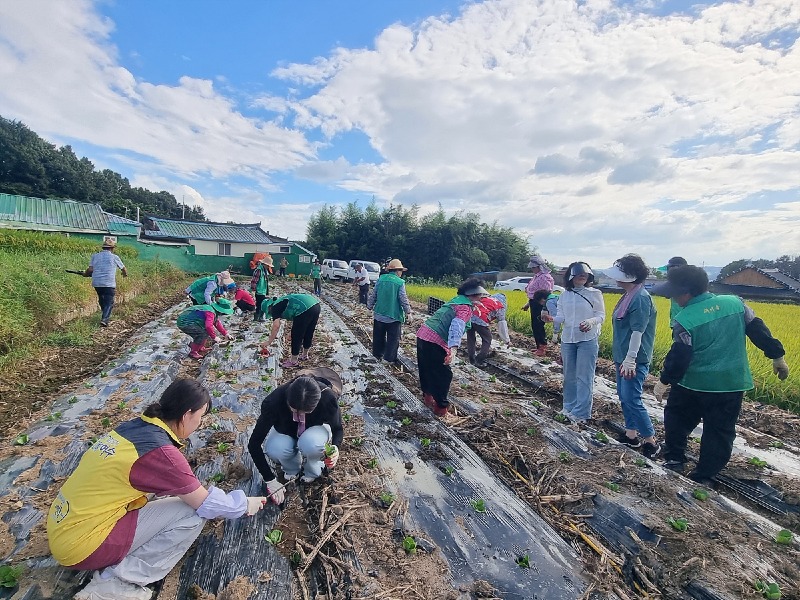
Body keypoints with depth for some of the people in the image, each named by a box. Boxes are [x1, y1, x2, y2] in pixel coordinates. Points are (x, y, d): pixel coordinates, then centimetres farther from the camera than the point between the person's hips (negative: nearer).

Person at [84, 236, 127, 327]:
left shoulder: (95, 256, 9)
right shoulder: (114, 257, 2)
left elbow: (90, 269, 1)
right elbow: (123, 268, 16)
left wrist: (85, 274, 22)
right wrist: (125, 274, 38)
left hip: (96, 283, 4)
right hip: (109, 284, -4)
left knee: (102, 300, 22)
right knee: (109, 302, 0)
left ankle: (105, 316, 32)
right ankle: (104, 320, -14)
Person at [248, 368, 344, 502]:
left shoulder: (328, 398, -35)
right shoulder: (274, 401, -35)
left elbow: (338, 429, -14)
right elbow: (254, 444, -26)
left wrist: (335, 447, -36)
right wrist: (270, 480, -25)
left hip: (315, 429, -1)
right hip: (286, 432, 1)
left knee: (310, 443, -36)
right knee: (274, 450, -32)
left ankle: (313, 472, -2)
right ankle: (292, 468, 2)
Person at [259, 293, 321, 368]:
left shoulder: (275, 307, 8)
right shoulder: (282, 301, 33)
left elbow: (276, 326, -4)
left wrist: (269, 342, 0)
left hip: (305, 310, -9)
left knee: (296, 336, 9)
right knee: (308, 334, 25)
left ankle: (294, 361, 23)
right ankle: (305, 355, 43)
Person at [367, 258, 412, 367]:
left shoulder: (381, 279, -1)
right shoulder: (400, 282, -12)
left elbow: (373, 295, 3)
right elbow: (403, 299, -13)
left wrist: (370, 307, 15)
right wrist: (408, 313, -3)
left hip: (379, 314, 5)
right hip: (394, 316, -4)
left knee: (379, 336, 19)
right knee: (393, 338, 6)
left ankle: (378, 354, 31)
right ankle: (390, 358, 8)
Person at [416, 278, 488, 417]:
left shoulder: (456, 300, 18)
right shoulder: (466, 307, -10)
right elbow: (457, 326, -28)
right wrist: (453, 348, -39)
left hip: (423, 335, 10)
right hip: (434, 343, -10)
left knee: (426, 370, 24)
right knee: (444, 375, 4)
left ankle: (428, 397, 42)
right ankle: (441, 408, 14)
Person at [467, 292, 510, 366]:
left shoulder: (486, 298, 31)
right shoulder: (500, 306, 16)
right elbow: (502, 324, 16)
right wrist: (507, 340, 26)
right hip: (480, 320, -5)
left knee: (470, 338, 24)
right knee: (487, 339, 18)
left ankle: (471, 359, 32)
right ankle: (479, 360, 16)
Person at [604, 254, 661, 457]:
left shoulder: (641, 298, -19)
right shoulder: (628, 296, 10)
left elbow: (638, 331, -23)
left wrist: (630, 360, -25)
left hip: (634, 360, -10)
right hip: (623, 356, 10)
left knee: (631, 399, -4)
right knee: (623, 396, 16)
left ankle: (650, 440, 12)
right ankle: (631, 434, 29)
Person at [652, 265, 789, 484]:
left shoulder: (684, 320, -17)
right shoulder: (735, 302, -3)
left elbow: (679, 357, -14)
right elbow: (758, 330, 4)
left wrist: (664, 381, -4)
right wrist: (777, 356, 16)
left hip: (693, 384, -4)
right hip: (732, 383, 4)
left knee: (676, 418, 20)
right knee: (720, 431, 14)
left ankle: (674, 460, 25)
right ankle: (703, 477, 21)